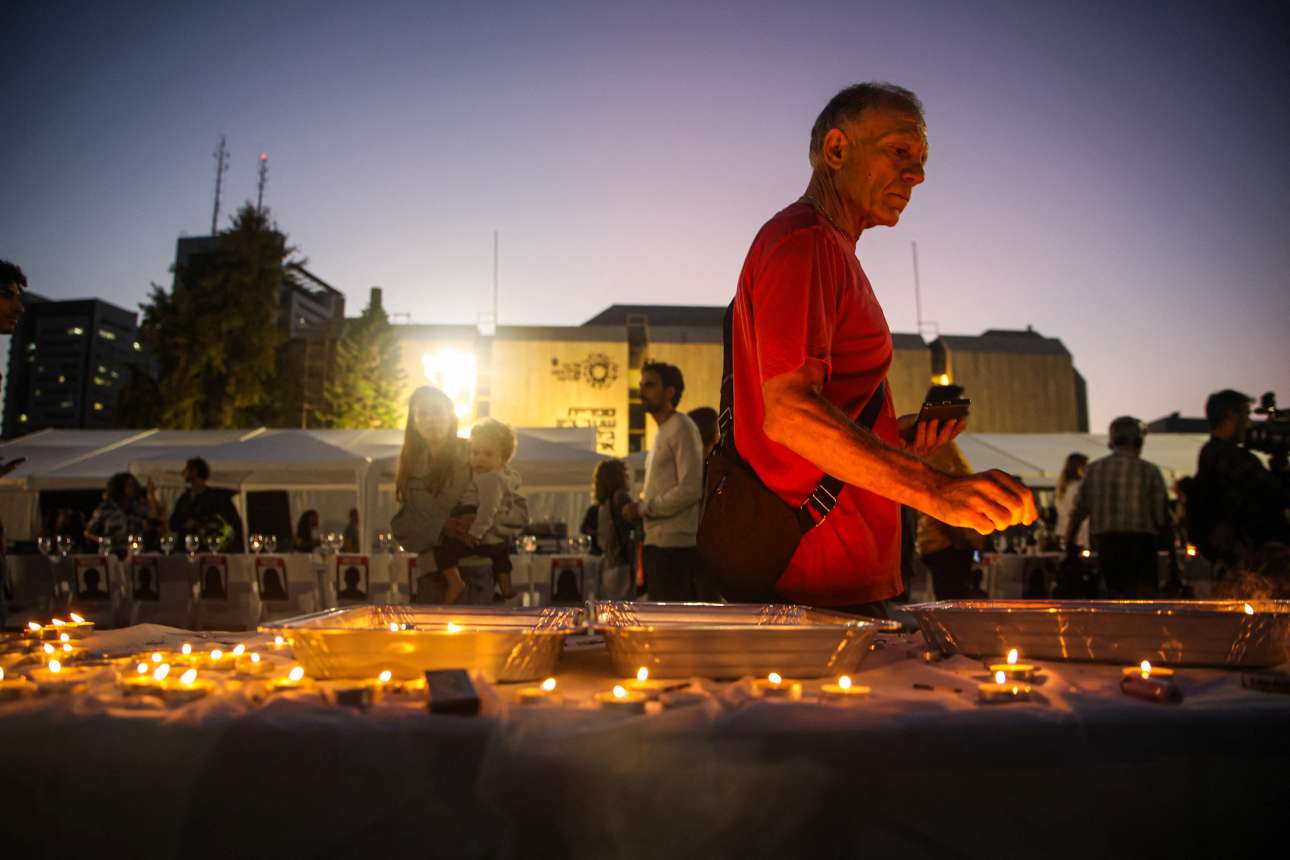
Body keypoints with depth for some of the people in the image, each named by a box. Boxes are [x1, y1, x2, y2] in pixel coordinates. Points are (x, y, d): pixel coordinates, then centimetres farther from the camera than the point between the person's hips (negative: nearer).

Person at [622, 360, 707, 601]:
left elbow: (690, 490, -18)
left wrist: (643, 508, -13)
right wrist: (641, 508, 6)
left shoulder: (682, 428, -9)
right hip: (658, 544, 10)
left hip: (675, 545, -10)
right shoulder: (662, 432, 20)